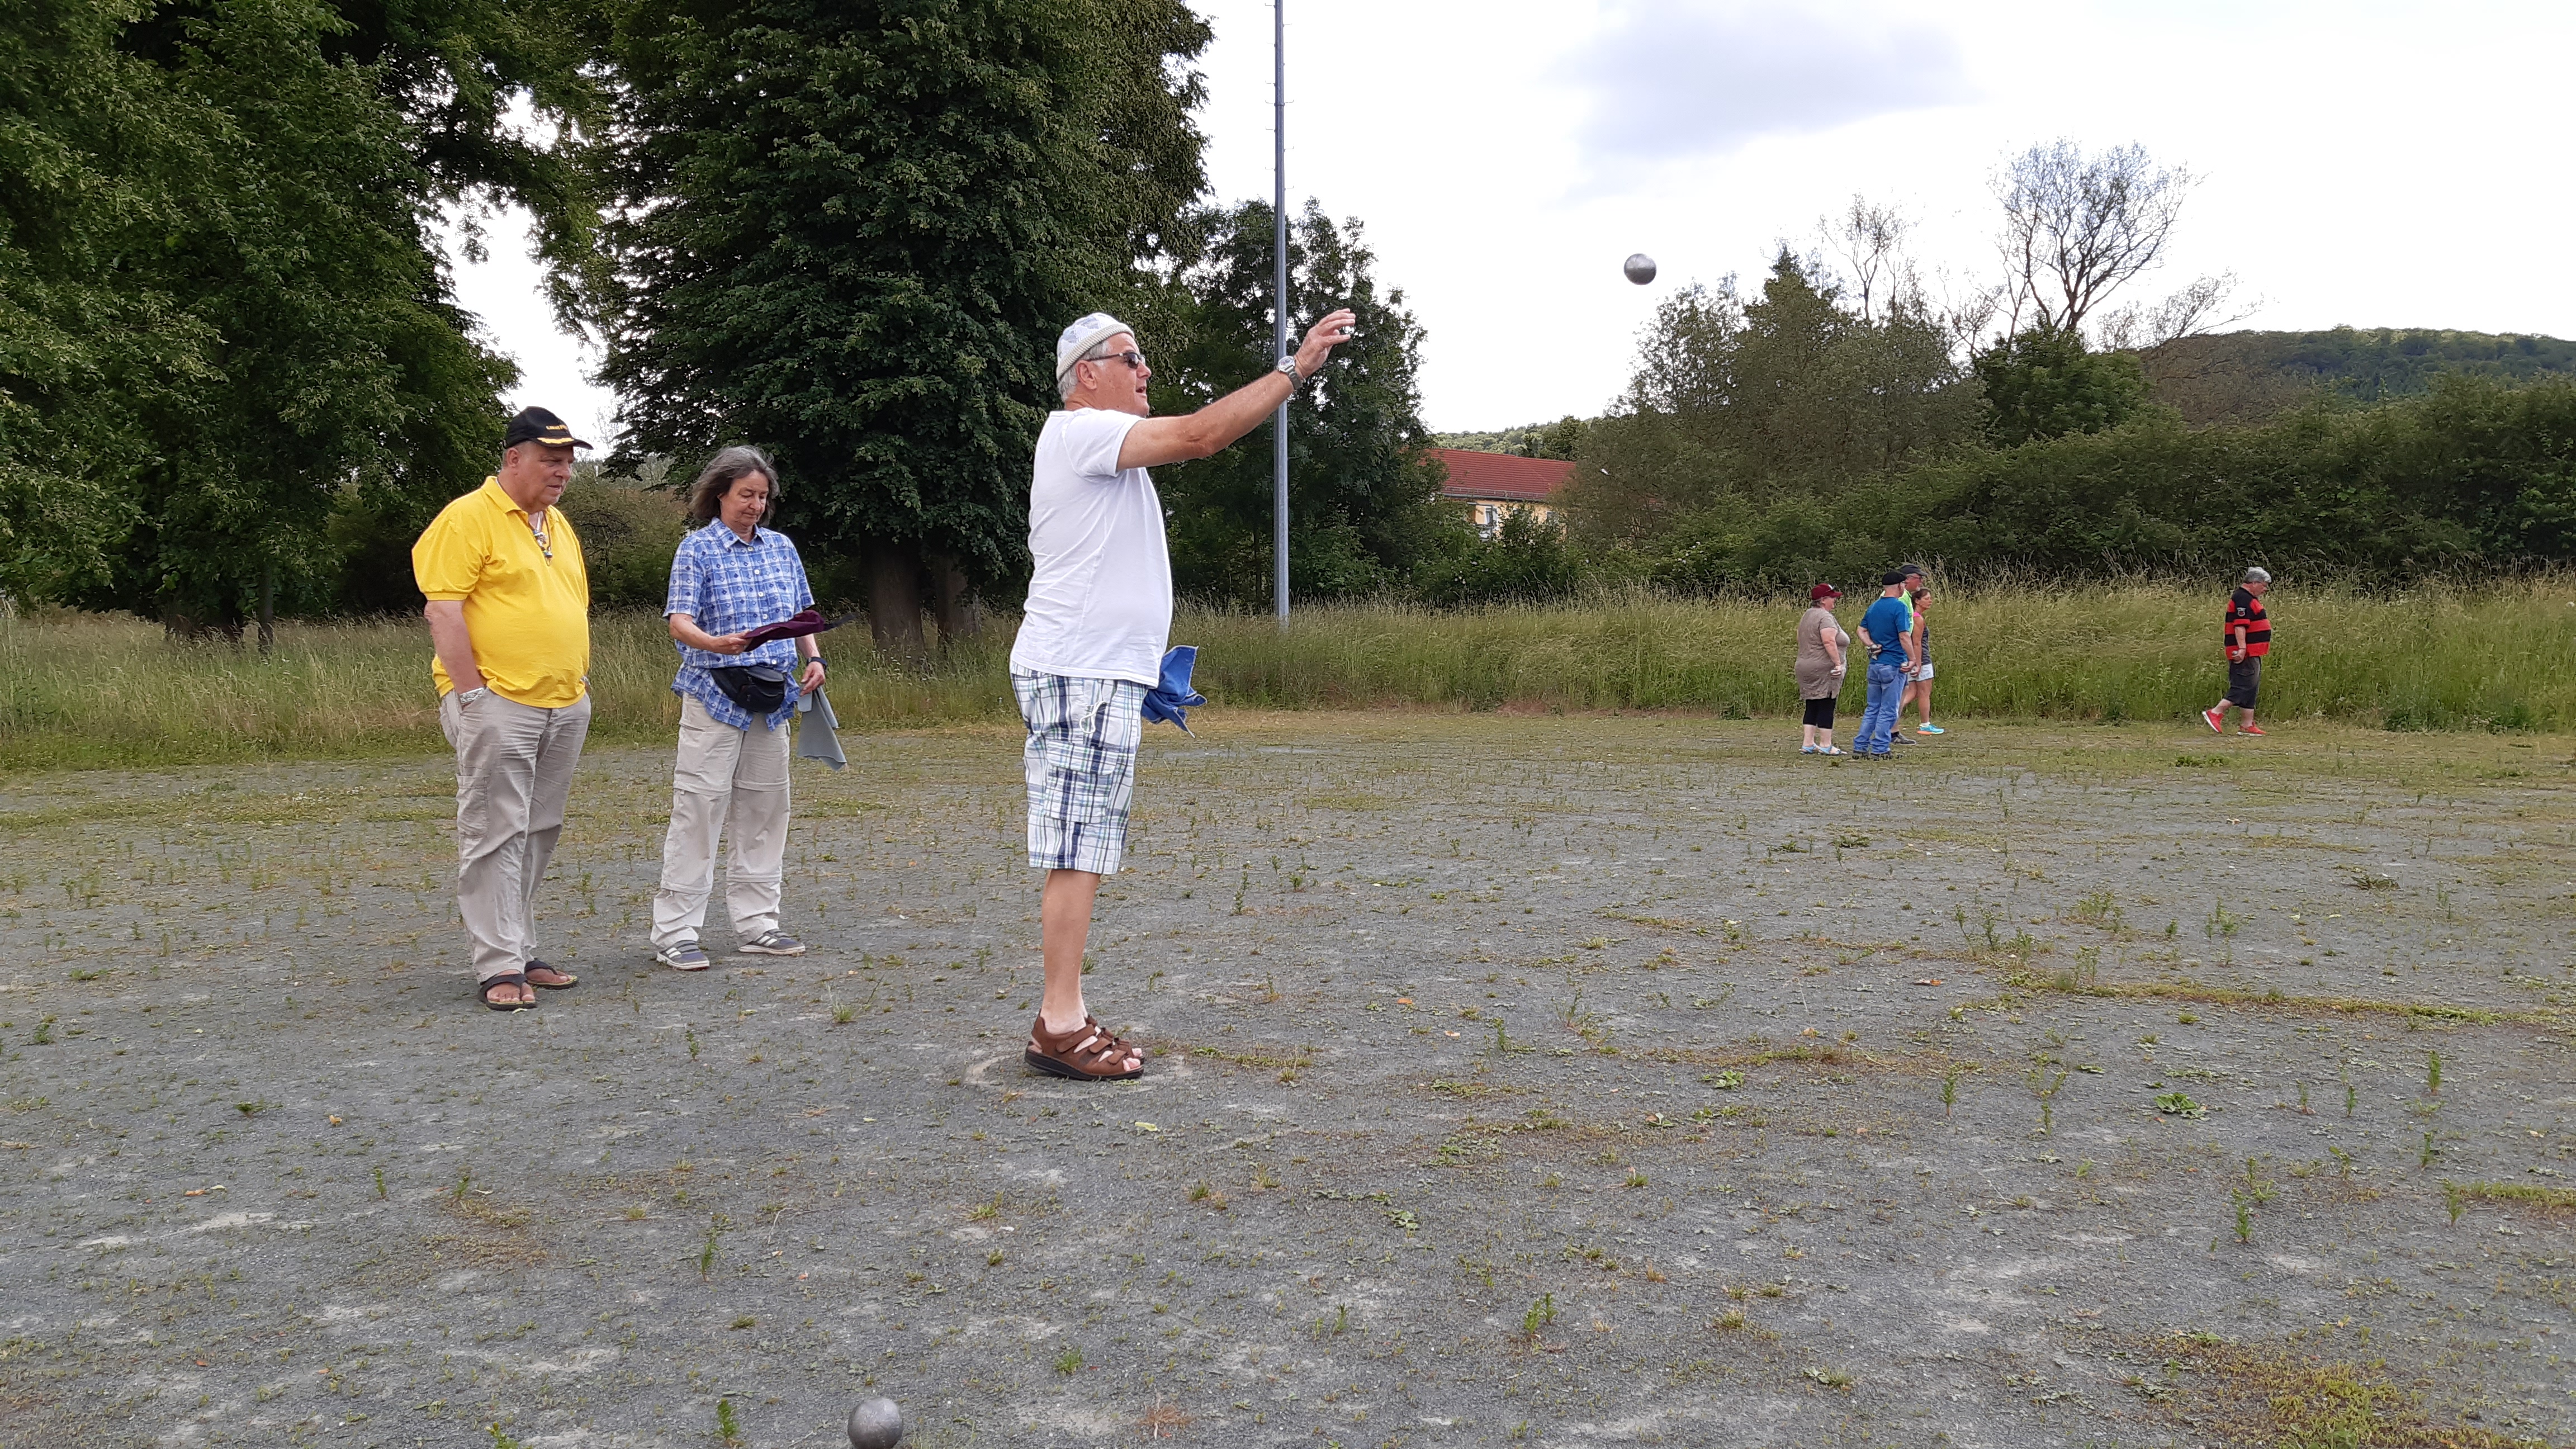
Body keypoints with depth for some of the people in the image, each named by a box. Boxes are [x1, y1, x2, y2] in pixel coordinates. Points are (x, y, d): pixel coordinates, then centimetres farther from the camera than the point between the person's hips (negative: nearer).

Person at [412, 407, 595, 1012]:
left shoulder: (559, 524, 18)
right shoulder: (468, 518, -7)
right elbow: (443, 611, -13)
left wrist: (581, 681, 17)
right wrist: (471, 694, -17)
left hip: (565, 708, 8)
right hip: (498, 705, -8)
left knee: (539, 833, 11)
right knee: (495, 834, -6)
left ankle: (522, 953, 18)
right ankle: (499, 968, -5)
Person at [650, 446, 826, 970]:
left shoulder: (781, 548, 13)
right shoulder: (697, 548, -3)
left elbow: (802, 614, 20)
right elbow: (680, 623, -12)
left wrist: (813, 658, 3)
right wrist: (716, 644, -31)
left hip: (771, 699, 6)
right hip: (714, 697, -6)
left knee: (765, 809, 9)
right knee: (700, 808, -7)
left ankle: (756, 922, 19)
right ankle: (674, 931, -1)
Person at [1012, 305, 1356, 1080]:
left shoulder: (1097, 442, 23)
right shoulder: (1080, 430, -9)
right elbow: (1199, 435, -22)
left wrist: (1138, 669, 20)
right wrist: (1294, 368, -19)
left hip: (1098, 674, 10)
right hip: (1078, 674, -10)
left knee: (1083, 855, 9)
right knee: (1077, 854, -10)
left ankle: (1065, 1018, 13)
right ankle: (1060, 1026, -7)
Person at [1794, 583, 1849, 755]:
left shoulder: (1807, 615, 17)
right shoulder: (1824, 617, -14)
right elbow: (1829, 642, -25)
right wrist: (1838, 663, -23)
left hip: (1806, 667, 9)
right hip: (1823, 669, -9)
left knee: (1812, 707, 10)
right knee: (1826, 707, -4)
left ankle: (1808, 744, 10)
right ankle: (1825, 745, -1)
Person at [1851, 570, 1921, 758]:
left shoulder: (1873, 607, 11)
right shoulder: (1899, 606, -13)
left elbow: (1862, 631, 12)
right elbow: (1904, 637, -18)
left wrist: (1871, 646, 1)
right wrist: (1912, 660, -13)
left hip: (1875, 664, 7)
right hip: (1894, 665, -7)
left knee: (1872, 708, 14)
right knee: (1888, 711, 0)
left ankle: (1860, 747, 13)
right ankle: (1879, 750, 1)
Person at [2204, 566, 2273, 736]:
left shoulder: (2249, 599, 21)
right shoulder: (2242, 599, -14)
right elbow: (2240, 626, -24)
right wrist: (2242, 648, -29)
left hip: (2252, 654, 11)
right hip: (2245, 654, -11)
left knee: (2251, 688, 10)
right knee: (2243, 686, -12)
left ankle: (2247, 725, 12)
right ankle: (2215, 713, -11)